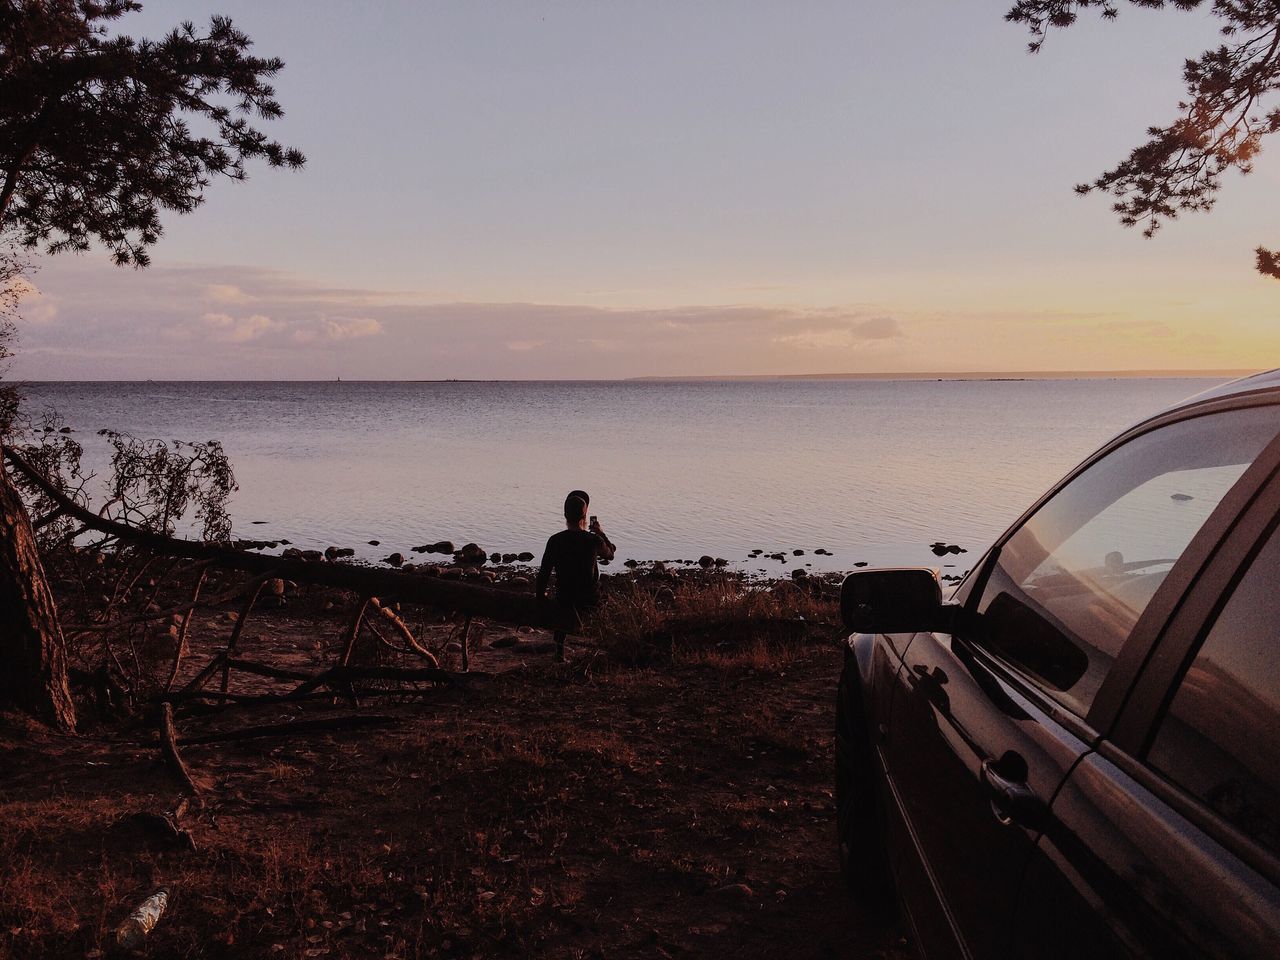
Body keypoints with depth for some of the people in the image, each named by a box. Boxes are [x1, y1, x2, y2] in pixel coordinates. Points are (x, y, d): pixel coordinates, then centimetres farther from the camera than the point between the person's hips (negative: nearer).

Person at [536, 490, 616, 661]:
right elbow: (610, 554, 8)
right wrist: (601, 534, 21)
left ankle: (560, 650, 31)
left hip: (564, 601, 2)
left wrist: (541, 596, 12)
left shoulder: (555, 540, -11)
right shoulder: (594, 541, -14)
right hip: (589, 601, -2)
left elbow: (544, 572, -5)